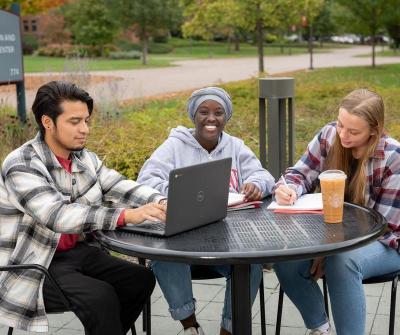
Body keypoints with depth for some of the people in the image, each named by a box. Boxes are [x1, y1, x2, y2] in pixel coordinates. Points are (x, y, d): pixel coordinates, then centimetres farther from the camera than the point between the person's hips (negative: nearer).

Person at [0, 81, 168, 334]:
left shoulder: (85, 159, 3)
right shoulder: (21, 166, -21)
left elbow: (123, 188, 1)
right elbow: (58, 216, -33)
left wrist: (161, 203, -21)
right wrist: (126, 215, -40)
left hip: (75, 252, 8)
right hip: (33, 267, -7)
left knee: (141, 279, -1)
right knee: (101, 296, -26)